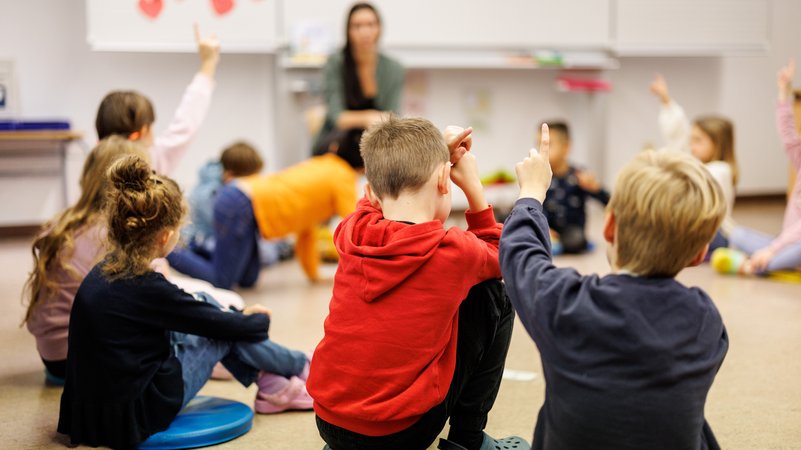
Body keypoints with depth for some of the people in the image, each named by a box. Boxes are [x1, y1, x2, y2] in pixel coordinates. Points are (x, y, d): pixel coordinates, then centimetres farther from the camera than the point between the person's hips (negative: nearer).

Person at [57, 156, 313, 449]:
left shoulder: (104, 272, 1)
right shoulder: (147, 289, -23)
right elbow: (228, 327, -11)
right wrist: (260, 319, 10)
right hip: (135, 415, -8)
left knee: (207, 304, 14)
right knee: (228, 331, 3)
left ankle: (272, 385, 21)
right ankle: (299, 369, 26)